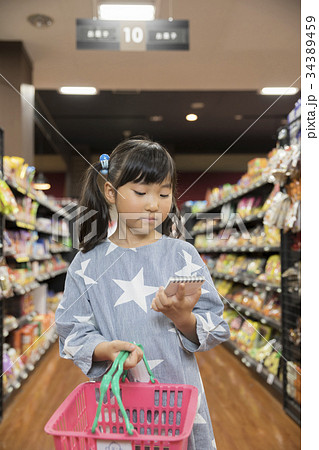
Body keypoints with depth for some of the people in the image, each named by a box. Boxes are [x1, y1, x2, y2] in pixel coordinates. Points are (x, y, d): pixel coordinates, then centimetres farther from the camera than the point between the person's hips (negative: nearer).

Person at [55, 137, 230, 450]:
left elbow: (215, 330, -4)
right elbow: (73, 333, -4)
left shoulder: (182, 255, -4)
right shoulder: (88, 263, -3)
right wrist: (106, 349, -23)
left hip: (178, 393, 1)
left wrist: (182, 316, -24)